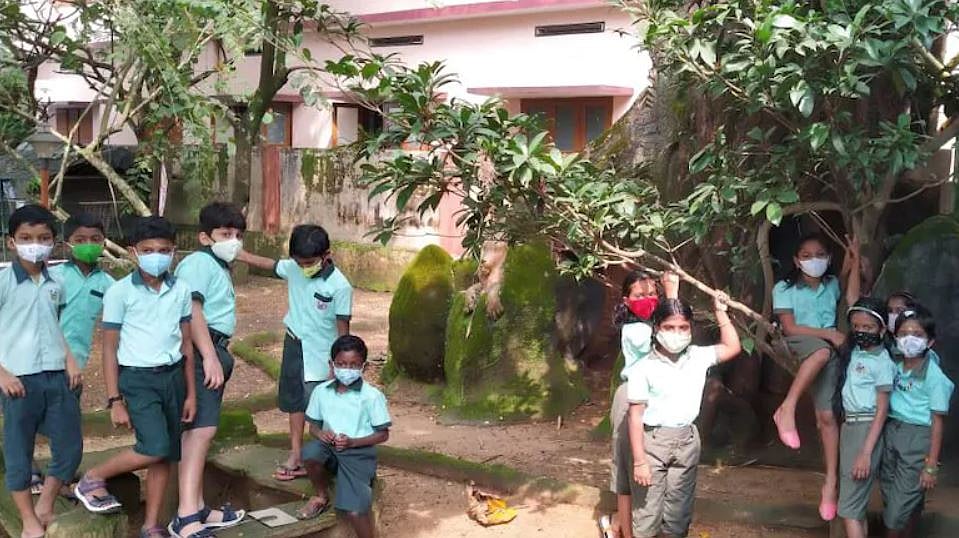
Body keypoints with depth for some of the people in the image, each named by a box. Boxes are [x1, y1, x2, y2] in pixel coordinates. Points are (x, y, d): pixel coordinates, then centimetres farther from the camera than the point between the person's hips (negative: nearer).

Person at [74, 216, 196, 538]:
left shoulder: (181, 291, 4)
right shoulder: (119, 292, -8)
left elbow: (186, 344, 9)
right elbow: (109, 349, -5)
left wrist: (191, 393, 9)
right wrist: (115, 401, -9)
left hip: (173, 377, 5)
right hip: (137, 379, -4)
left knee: (166, 456, 7)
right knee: (155, 448, -18)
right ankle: (93, 479, 6)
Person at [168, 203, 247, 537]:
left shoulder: (219, 267, 24)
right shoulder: (199, 262, -8)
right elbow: (190, 309, -22)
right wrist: (209, 357, -27)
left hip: (213, 351, 11)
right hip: (201, 352, -11)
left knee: (197, 431, 13)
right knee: (202, 429, -17)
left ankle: (198, 510, 19)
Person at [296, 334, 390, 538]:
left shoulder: (372, 396, -9)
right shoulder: (321, 391, 1)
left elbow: (383, 434, -5)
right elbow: (313, 425, 12)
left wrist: (352, 442, -18)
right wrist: (320, 433, -13)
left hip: (359, 453, -3)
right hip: (330, 449, 4)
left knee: (354, 509, -19)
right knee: (311, 451, -31)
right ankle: (321, 497, -1)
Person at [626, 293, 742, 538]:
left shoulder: (698, 357, 3)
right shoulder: (643, 368, -11)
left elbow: (732, 348, 12)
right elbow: (636, 416, -10)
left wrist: (720, 312, 6)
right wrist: (639, 461, -13)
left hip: (687, 440, 4)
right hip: (653, 442, -4)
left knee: (679, 511, 13)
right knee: (647, 510, 1)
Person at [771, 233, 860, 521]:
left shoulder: (832, 284, 11)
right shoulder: (784, 288, -1)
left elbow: (852, 301, -8)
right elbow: (790, 328, -9)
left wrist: (855, 260, -6)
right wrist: (829, 334, -15)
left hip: (829, 351, 3)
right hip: (797, 345, -3)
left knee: (827, 415, -6)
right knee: (822, 351, -39)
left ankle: (831, 481, 1)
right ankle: (787, 409, -32)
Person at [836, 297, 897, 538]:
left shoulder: (882, 362, -12)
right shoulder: (852, 351, 7)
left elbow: (882, 410, -13)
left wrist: (866, 452, -18)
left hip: (867, 428, -8)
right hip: (848, 426, 8)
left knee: (849, 508, -9)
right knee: (858, 503, 11)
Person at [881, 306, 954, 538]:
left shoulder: (934, 375, -13)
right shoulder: (896, 368, 3)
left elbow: (938, 422, -12)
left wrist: (931, 466, -12)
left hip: (917, 438, -6)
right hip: (890, 433, 6)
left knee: (901, 506, -2)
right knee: (890, 498, 15)